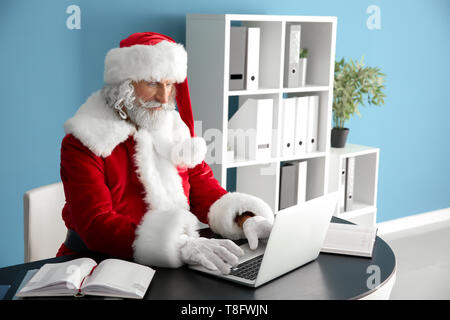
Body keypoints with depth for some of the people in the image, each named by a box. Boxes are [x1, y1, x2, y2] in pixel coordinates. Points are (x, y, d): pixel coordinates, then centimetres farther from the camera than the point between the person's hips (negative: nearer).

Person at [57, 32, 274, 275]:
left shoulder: (174, 129, 10)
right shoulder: (82, 144, -10)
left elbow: (203, 187, 7)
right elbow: (97, 226, -22)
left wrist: (246, 219, -15)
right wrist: (181, 245, -35)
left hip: (171, 267, 4)